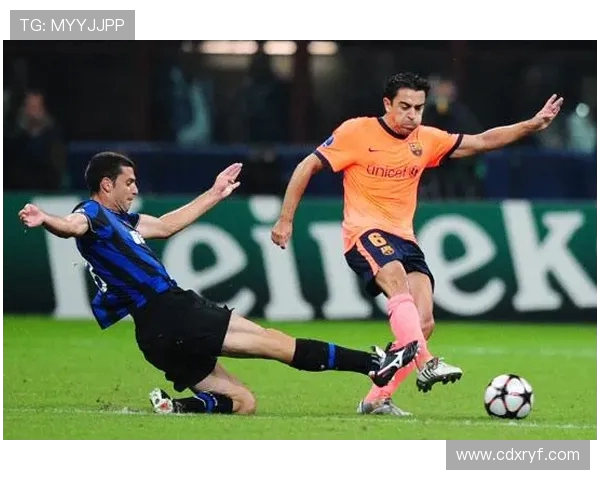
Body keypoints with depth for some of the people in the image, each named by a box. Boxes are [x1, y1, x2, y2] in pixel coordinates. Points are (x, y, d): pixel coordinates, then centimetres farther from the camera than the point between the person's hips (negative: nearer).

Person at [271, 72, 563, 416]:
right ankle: (426, 364, -47)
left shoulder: (427, 140, 9)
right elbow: (308, 167, 0)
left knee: (424, 323, -9)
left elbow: (481, 142, 15)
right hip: (365, 233, -6)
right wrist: (286, 220, -3)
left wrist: (532, 125, 6)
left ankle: (377, 399, -1)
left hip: (404, 239, 6)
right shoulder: (357, 132, -5)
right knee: (398, 281, -35)